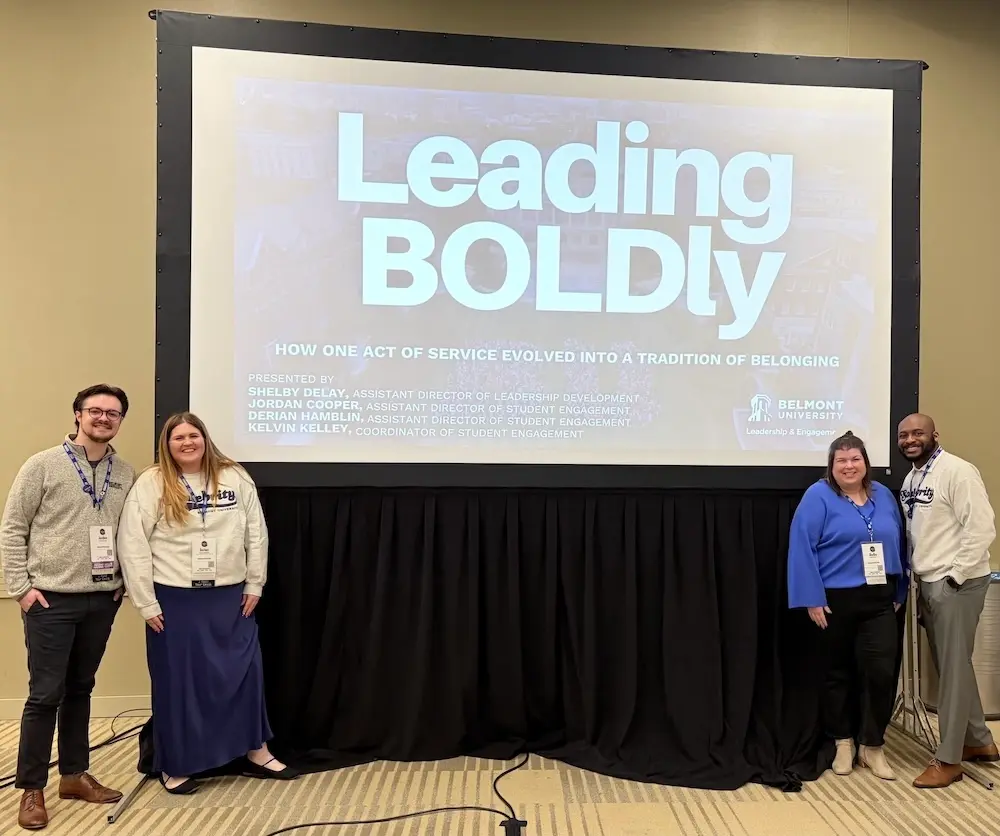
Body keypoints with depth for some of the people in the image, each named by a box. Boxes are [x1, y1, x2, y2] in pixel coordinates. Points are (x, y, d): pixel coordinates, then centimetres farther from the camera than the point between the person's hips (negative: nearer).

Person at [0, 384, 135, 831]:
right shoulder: (42, 465, -6)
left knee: (80, 690, 15)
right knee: (45, 694, 1)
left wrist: (123, 580, 4)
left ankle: (75, 775, 28)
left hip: (102, 600, 4)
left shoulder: (126, 474, 5)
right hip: (51, 599, -4)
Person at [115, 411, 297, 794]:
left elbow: (256, 533, 4)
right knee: (177, 680, 8)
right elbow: (132, 545, -7)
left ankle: (257, 754, 26)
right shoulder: (150, 484, -6)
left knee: (245, 671, 9)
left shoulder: (235, 477, 1)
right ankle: (175, 766, 27)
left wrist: (254, 585, 3)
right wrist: (147, 604, -8)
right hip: (174, 599, -2)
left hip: (230, 595, 3)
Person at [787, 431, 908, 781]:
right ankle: (843, 742, 27)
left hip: (879, 601, 4)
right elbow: (802, 548, -13)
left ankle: (872, 746, 15)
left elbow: (898, 544, 15)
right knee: (838, 673, 10)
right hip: (835, 601, -3)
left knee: (882, 672, -3)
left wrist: (899, 593, 12)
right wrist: (812, 599, -16)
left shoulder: (883, 496, 9)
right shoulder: (818, 497, -8)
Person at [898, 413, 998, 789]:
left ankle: (948, 759, 9)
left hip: (956, 583, -8)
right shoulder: (911, 479, 12)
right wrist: (919, 578, 13)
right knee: (948, 666, 16)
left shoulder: (956, 471, -14)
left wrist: (955, 576, -17)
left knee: (954, 668, 0)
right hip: (928, 583, 9)